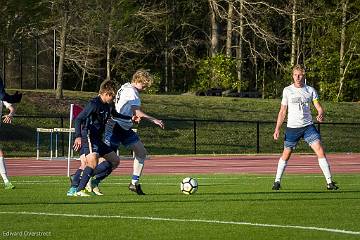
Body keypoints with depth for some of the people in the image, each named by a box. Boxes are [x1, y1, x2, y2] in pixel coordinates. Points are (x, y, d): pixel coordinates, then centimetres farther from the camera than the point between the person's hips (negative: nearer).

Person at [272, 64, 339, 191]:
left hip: (308, 126, 0)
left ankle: (329, 182, -9)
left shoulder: (310, 90, 4)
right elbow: (283, 111, 8)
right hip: (292, 127, 0)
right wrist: (277, 129, 2)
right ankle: (277, 181, 20)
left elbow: (319, 107, 1)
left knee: (320, 151, -11)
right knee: (286, 155, 4)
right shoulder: (287, 90, 3)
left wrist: (321, 114, -23)